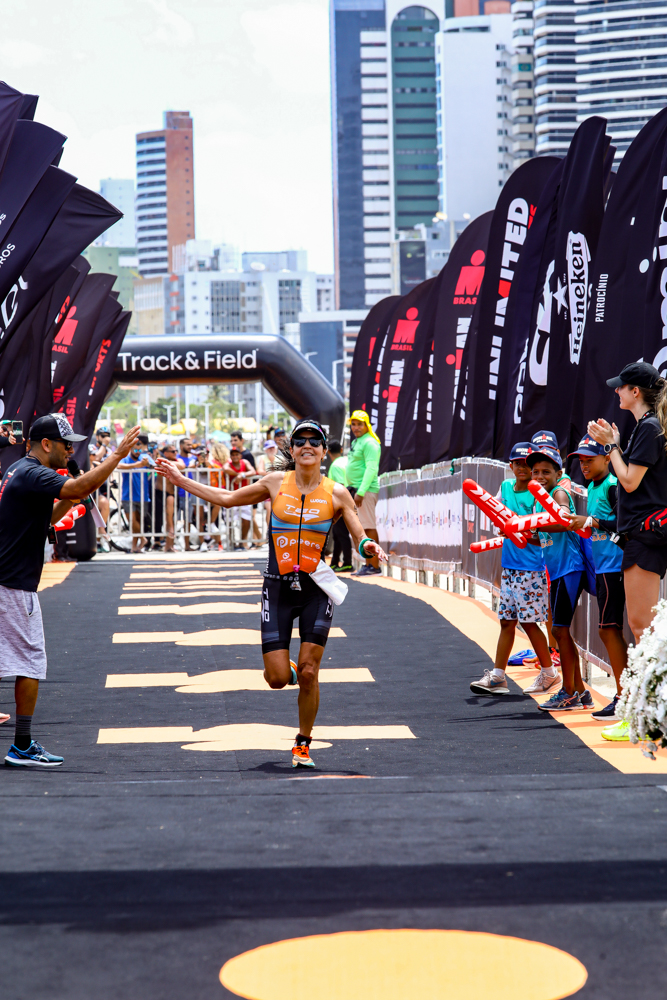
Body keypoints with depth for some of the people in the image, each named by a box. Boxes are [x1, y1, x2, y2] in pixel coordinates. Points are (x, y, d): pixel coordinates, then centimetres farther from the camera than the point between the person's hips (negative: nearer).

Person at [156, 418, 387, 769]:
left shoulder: (336, 493, 0)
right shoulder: (276, 482, 4)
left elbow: (361, 539, 1)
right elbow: (228, 498, 15)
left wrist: (368, 547, -23)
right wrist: (179, 479, 16)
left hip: (316, 589, -1)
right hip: (278, 588, 1)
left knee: (308, 673, -5)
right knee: (276, 678, -5)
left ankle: (303, 743, 15)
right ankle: (287, 670, 33)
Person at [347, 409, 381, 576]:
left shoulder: (369, 443, -11)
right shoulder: (355, 442, 20)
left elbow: (371, 469, -19)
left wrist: (361, 492, -24)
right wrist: (349, 488, 23)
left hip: (366, 490, -10)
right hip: (357, 489, 10)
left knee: (369, 527, -10)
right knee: (363, 529, 10)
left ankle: (374, 565, -11)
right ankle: (368, 564, 14)